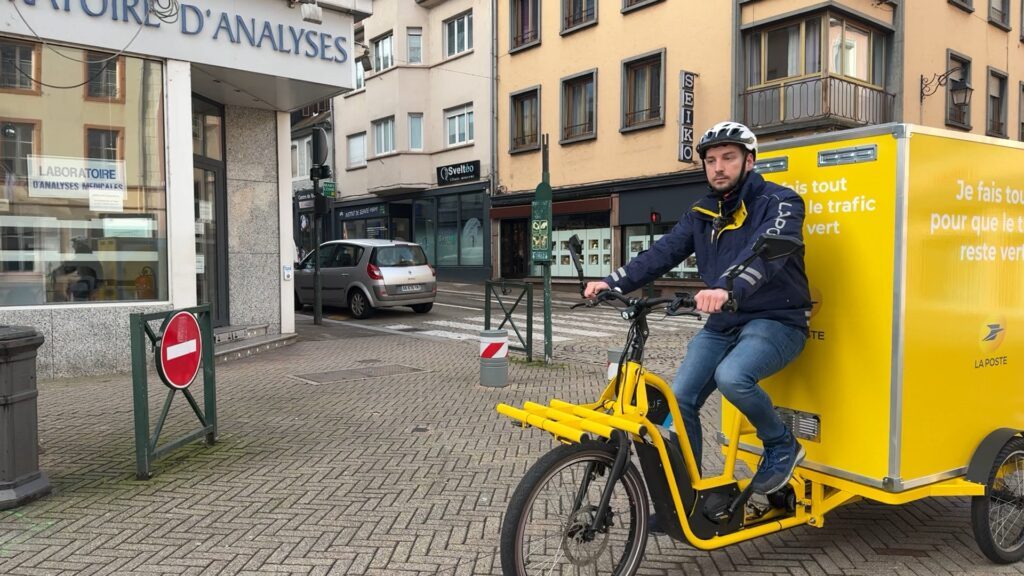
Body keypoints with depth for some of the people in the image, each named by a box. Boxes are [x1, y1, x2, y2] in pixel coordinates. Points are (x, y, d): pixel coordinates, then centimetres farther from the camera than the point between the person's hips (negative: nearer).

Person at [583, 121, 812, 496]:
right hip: (722, 325, 6)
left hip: (776, 321, -6)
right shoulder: (702, 213, 9)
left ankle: (781, 444, -2)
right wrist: (614, 282, -17)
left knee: (731, 376, -33)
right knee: (679, 399, -7)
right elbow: (663, 253, -1)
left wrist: (728, 289, -51)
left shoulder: (779, 202, -10)